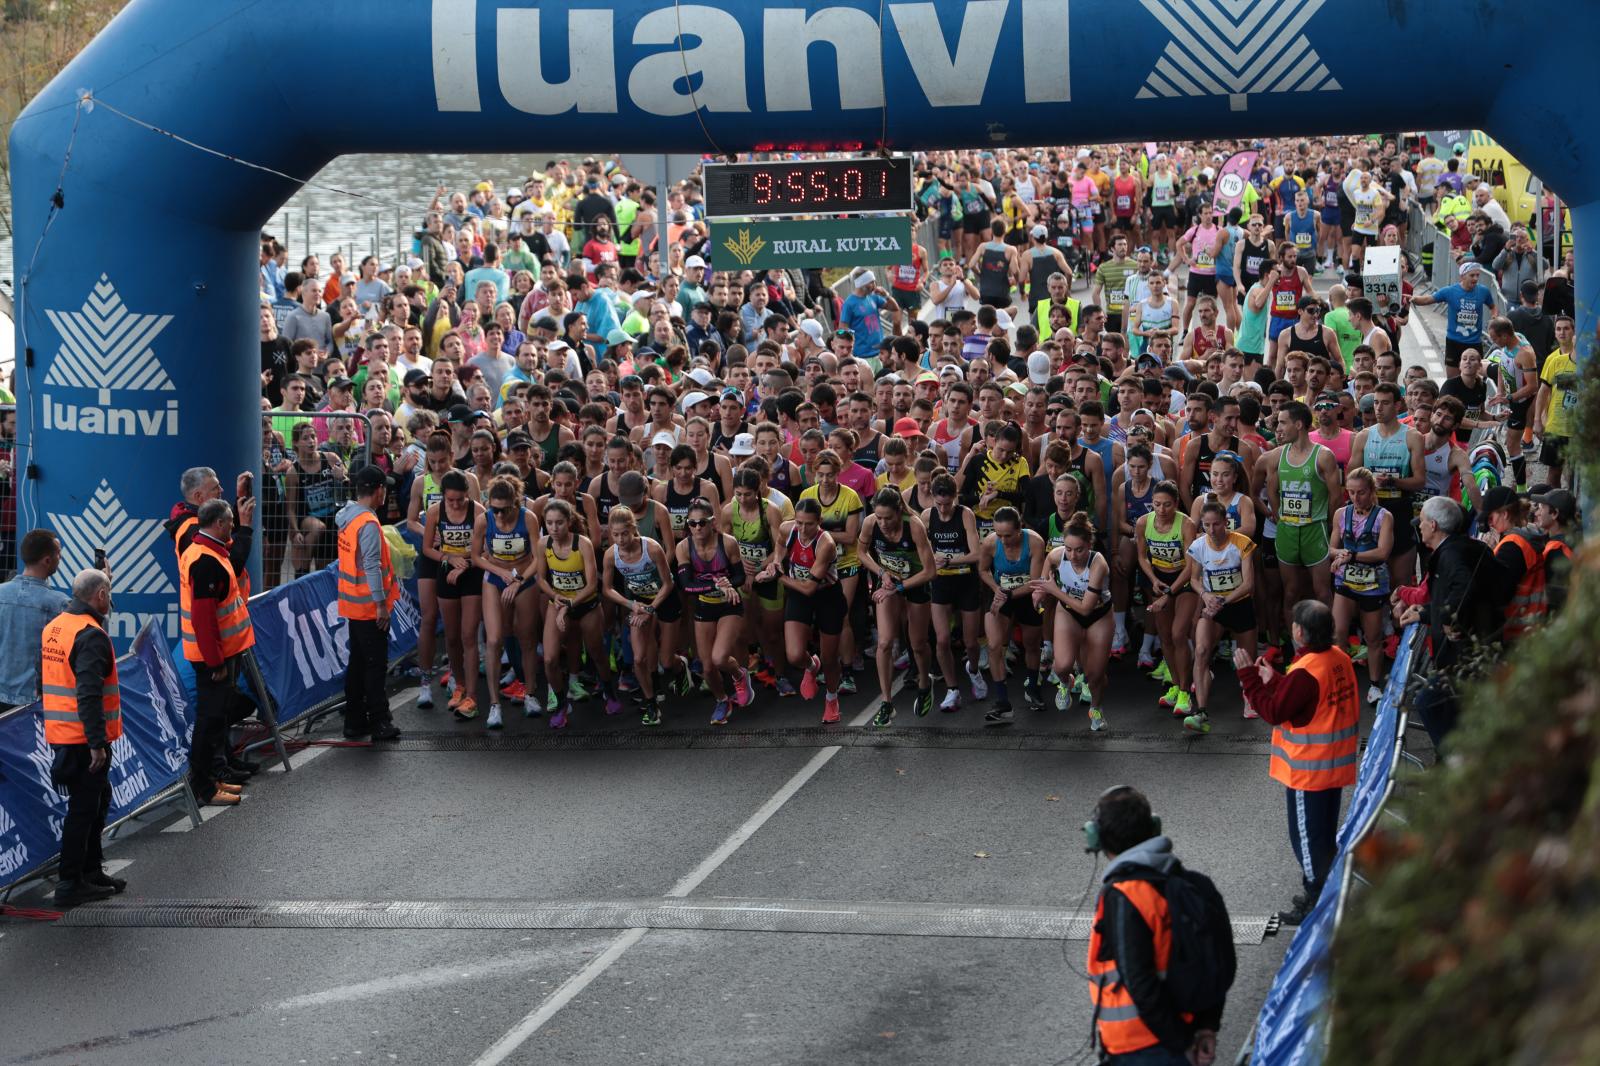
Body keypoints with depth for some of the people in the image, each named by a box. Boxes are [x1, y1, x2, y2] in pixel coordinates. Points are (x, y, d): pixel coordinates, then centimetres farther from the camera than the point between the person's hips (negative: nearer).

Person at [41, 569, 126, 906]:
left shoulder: (53, 627, 12)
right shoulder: (91, 635, -18)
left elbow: (47, 682, 20)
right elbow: (89, 694, -24)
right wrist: (97, 743, -23)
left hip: (60, 734, 9)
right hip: (85, 738, -9)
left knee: (97, 799, 21)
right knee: (83, 808, -2)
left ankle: (90, 870, 27)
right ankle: (69, 884, 1)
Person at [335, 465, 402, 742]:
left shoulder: (347, 516, 8)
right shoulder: (368, 524, -20)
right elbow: (372, 566, -23)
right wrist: (381, 604, -20)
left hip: (353, 604, 9)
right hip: (369, 605, -9)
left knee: (358, 662, 15)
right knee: (376, 664, -1)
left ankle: (355, 720, 19)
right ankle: (379, 722, 3)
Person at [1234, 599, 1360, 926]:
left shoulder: (1305, 672, -27)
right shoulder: (1340, 659, 1)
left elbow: (1274, 711, -19)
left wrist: (1249, 677, -12)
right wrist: (1274, 680, 16)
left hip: (1308, 770, -9)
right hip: (1336, 764, 9)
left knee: (1307, 836, 4)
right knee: (1326, 834, 20)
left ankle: (1316, 902, 11)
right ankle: (1326, 892, 31)